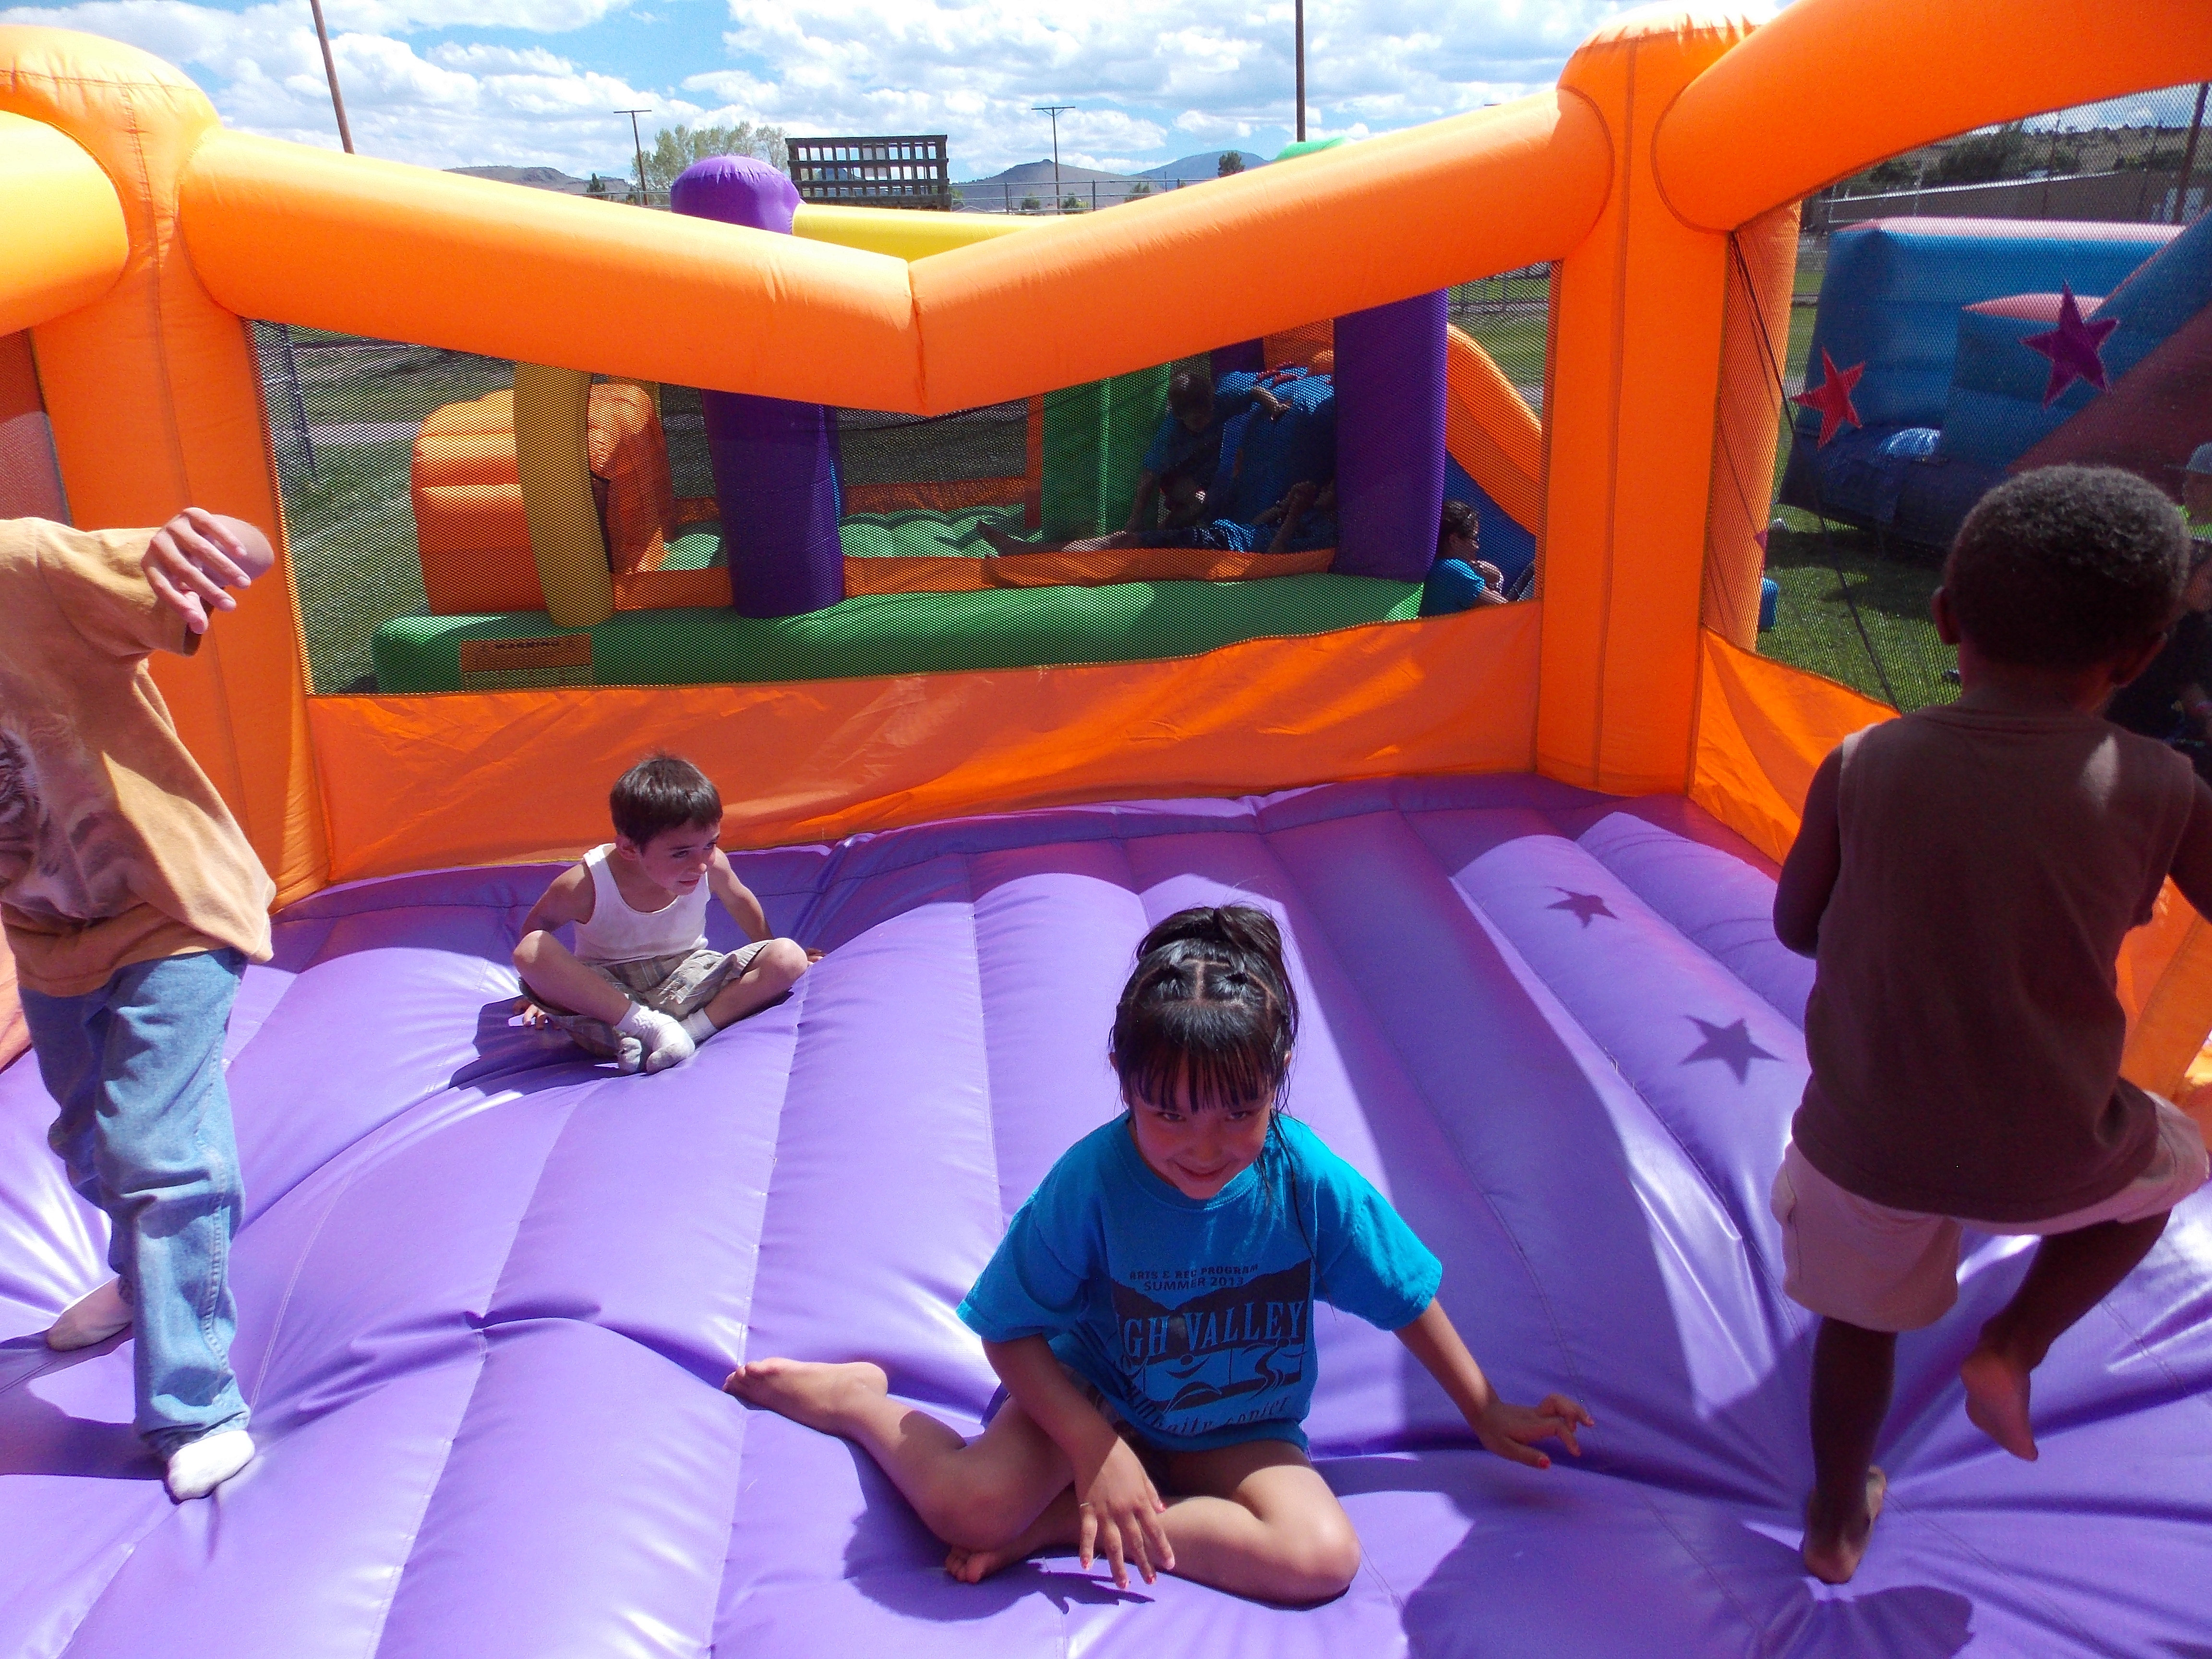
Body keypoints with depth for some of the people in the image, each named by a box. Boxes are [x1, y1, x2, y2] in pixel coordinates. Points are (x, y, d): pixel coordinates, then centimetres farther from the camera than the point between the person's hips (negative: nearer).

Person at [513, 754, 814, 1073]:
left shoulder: (710, 866, -16)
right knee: (530, 950, -32)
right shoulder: (584, 886, -22)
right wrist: (539, 991, 2)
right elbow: (536, 925, -1)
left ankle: (694, 1029, -31)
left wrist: (772, 955, 20)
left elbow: (740, 901, 8)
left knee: (790, 959, -20)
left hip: (686, 978, 2)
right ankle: (649, 1027, -33)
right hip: (604, 989, -2)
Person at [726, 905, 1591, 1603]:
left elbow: (1410, 1299, -6)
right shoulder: (1092, 1179, -27)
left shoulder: (1308, 1178, -23)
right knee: (969, 1503, -27)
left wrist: (1485, 1412, 5)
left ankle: (1063, 1523, -12)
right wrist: (1096, 1453, -24)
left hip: (1238, 1433, 3)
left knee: (1325, 1557, -23)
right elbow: (1010, 1331, -17)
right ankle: (858, 1400, 6)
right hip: (1095, 1393, -2)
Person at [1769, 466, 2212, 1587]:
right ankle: (2014, 1347, 19)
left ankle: (1836, 1524, 46)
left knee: (1860, 1316, 28)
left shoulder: (1862, 764, -11)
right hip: (2042, 1156, -1)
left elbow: (1797, 925, 0)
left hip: (1864, 1136, 1)